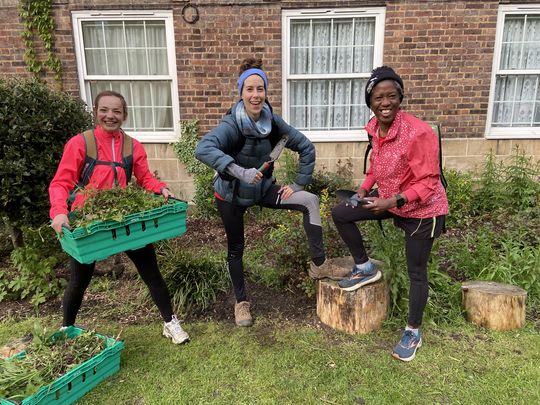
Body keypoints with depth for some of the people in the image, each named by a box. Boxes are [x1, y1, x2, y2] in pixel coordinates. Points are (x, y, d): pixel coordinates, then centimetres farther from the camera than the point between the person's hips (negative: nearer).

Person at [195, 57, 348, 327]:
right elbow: (203, 148, -43)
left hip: (263, 188, 4)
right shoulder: (232, 125, -25)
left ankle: (319, 266, -8)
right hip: (231, 194, -3)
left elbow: (306, 148, -2)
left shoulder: (273, 122, -12)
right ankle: (241, 302, 33)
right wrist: (239, 171, -52)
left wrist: (299, 185, -6)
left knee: (310, 201, -15)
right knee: (236, 248, 9)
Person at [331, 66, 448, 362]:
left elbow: (428, 182, -25)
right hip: (389, 199, 7)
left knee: (416, 272, 5)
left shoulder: (419, 133, -28)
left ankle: (413, 333, 26)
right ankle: (365, 268, 18)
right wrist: (365, 188, -2)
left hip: (422, 209, -7)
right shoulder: (375, 127, -6)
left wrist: (393, 201, -35)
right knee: (340, 214, 1)